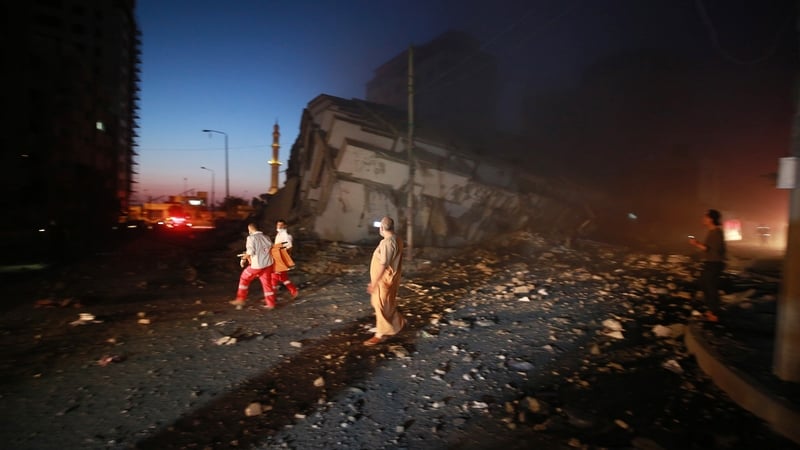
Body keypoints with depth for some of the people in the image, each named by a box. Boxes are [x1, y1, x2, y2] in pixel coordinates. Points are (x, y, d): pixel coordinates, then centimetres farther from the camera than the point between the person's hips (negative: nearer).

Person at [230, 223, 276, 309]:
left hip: (257, 264, -5)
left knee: (244, 278, 16)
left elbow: (250, 251, -18)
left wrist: (243, 258, -4)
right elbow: (270, 248, 11)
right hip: (268, 263, 5)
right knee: (267, 283, 12)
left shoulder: (251, 238, -8)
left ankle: (241, 299, 19)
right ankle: (271, 303, 14)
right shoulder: (266, 237, 8)